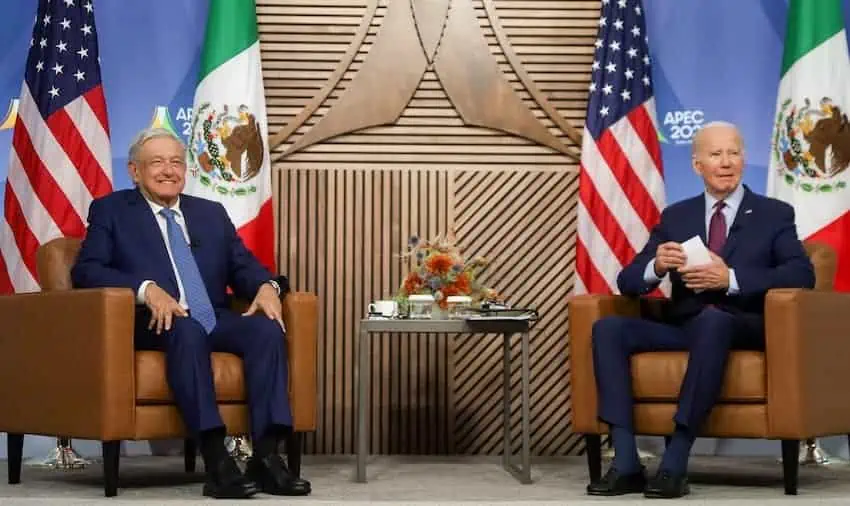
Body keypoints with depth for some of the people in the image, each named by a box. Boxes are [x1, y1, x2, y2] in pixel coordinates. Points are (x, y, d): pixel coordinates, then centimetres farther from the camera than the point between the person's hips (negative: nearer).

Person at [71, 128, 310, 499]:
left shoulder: (212, 214, 25)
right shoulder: (110, 211, 11)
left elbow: (243, 266, 17)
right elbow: (85, 271, -3)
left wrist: (267, 285, -9)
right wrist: (147, 289, -21)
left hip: (214, 321, 5)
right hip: (154, 323, -4)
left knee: (268, 328, -26)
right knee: (187, 329, -38)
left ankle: (266, 457, -32)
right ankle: (215, 460, -42)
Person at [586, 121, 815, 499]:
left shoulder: (774, 214, 9)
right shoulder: (675, 216, 17)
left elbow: (802, 275, -8)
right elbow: (628, 282, 11)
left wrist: (730, 279, -20)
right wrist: (656, 266, -14)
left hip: (742, 327, -4)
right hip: (684, 326, 4)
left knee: (712, 319, -39)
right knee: (608, 328, -22)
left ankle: (675, 463, -37)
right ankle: (627, 464, -28)